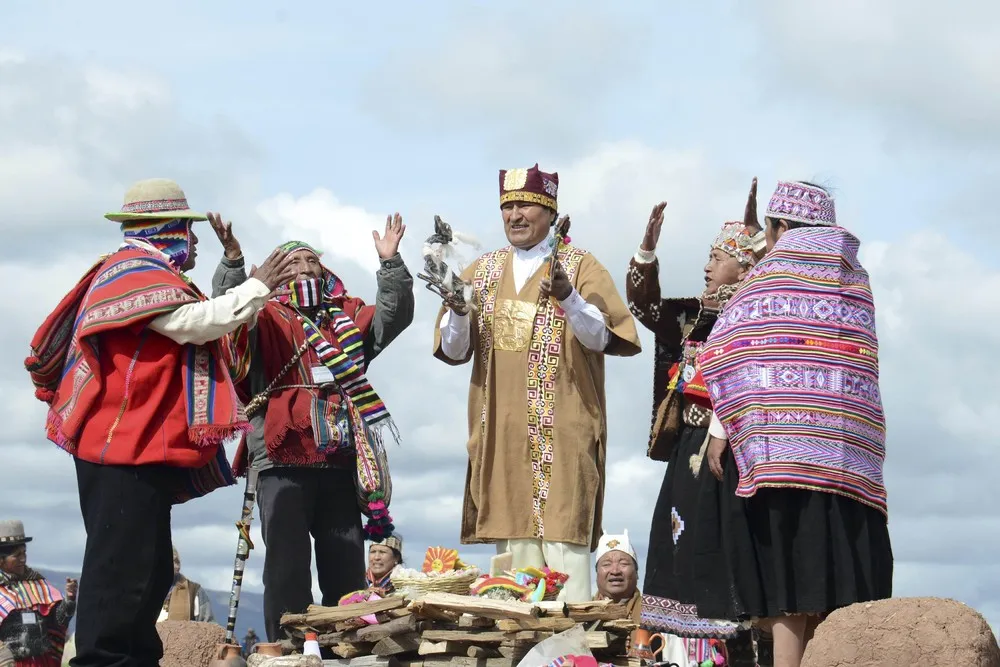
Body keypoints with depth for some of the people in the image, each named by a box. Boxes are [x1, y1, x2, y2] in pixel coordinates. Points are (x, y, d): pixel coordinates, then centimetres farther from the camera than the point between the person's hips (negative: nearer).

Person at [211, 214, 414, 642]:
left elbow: (393, 316, 8)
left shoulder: (348, 317, 20)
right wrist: (233, 262, -24)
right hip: (283, 461, -3)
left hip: (341, 461, 4)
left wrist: (390, 264, -5)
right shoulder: (265, 318, 10)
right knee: (287, 570, -5)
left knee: (347, 573, 6)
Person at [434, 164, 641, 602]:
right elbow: (453, 350, 10)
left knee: (562, 534, -11)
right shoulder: (483, 271, 15)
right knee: (511, 535, 1)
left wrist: (568, 298, -26)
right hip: (502, 430, 4)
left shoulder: (580, 266, 3)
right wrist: (458, 311, -11)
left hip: (561, 431, -4)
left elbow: (602, 338, -8)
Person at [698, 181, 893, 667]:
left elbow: (734, 357, -2)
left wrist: (720, 430, 2)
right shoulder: (855, 280, 16)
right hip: (851, 450, 5)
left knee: (783, 580, -9)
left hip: (777, 441, -5)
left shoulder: (771, 275, 2)